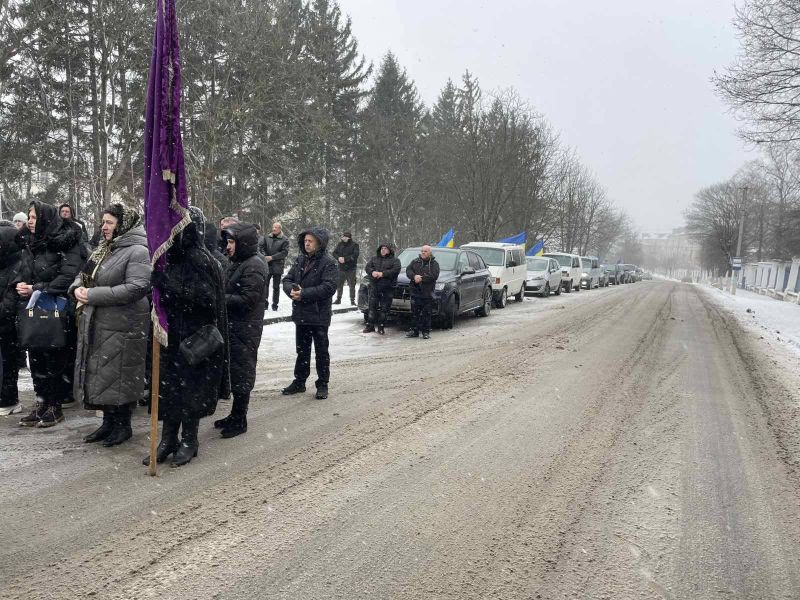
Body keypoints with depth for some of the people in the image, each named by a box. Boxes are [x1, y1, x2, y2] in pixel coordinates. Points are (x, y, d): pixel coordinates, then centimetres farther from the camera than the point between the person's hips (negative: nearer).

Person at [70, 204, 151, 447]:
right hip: (96, 324, 9)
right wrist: (77, 288, -4)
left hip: (122, 326, -9)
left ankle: (123, 424, 18)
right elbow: (84, 274, 21)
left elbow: (137, 288, -25)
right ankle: (108, 421, 29)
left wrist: (94, 295, -21)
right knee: (100, 374, 15)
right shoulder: (104, 249, 14)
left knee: (119, 376, 1)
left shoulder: (138, 251, -14)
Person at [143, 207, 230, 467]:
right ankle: (168, 439, 22)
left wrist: (165, 283, -25)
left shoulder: (201, 260, -14)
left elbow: (202, 299, -23)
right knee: (169, 386, 11)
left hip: (193, 338, -7)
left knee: (190, 386, 4)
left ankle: (189, 440, 19)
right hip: (171, 335, 7)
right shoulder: (173, 257, 8)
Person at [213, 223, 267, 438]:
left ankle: (239, 420, 13)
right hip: (233, 326, 10)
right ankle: (236, 414, 31)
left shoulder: (254, 266, -16)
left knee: (241, 373, 0)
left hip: (245, 329, -10)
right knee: (235, 370, 18)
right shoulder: (237, 263, 15)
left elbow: (247, 300, -22)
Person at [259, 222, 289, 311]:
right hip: (267, 265, 3)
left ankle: (275, 304, 16)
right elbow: (262, 247, 8)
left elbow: (285, 252, -11)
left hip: (278, 266, -3)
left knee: (276, 286, 6)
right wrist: (265, 256, -10)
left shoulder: (284, 240, -4)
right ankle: (265, 302, 17)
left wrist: (272, 257, -15)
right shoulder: (267, 237, 8)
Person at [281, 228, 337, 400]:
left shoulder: (328, 263, -10)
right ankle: (299, 382, 29)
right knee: (302, 350, 17)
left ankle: (323, 385, 17)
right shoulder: (300, 260, 9)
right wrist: (292, 290, -17)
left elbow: (329, 287, -21)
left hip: (319, 315, -6)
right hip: (301, 314, 6)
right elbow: (287, 280, 7)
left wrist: (304, 293, -23)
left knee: (321, 352, 6)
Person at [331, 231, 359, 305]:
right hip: (341, 268, 4)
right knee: (339, 284, 9)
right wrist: (338, 258, -14)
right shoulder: (340, 244, 9)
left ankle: (352, 300, 7)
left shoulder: (354, 245, -5)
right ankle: (338, 299, 21)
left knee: (352, 285, 0)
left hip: (351, 269, -4)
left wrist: (345, 259, -21)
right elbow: (334, 253, 7)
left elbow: (355, 255, -16)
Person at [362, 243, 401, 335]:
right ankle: (370, 325, 11)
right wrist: (372, 272, -13)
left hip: (388, 288, -3)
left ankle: (381, 327, 10)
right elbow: (367, 267, 9)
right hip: (374, 286, 3)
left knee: (384, 308, 0)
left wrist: (382, 274, -18)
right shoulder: (374, 258, 18)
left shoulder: (395, 260, 5)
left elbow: (395, 270, -11)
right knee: (372, 306, 3)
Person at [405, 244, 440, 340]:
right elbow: (408, 271, 2)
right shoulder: (415, 262, 14)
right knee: (415, 313, 7)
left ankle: (426, 332, 7)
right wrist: (414, 276, -18)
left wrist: (422, 278, -19)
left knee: (426, 313, 0)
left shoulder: (434, 264, 3)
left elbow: (434, 276, -12)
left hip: (427, 293, -3)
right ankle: (415, 331, 15)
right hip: (415, 292, 3)